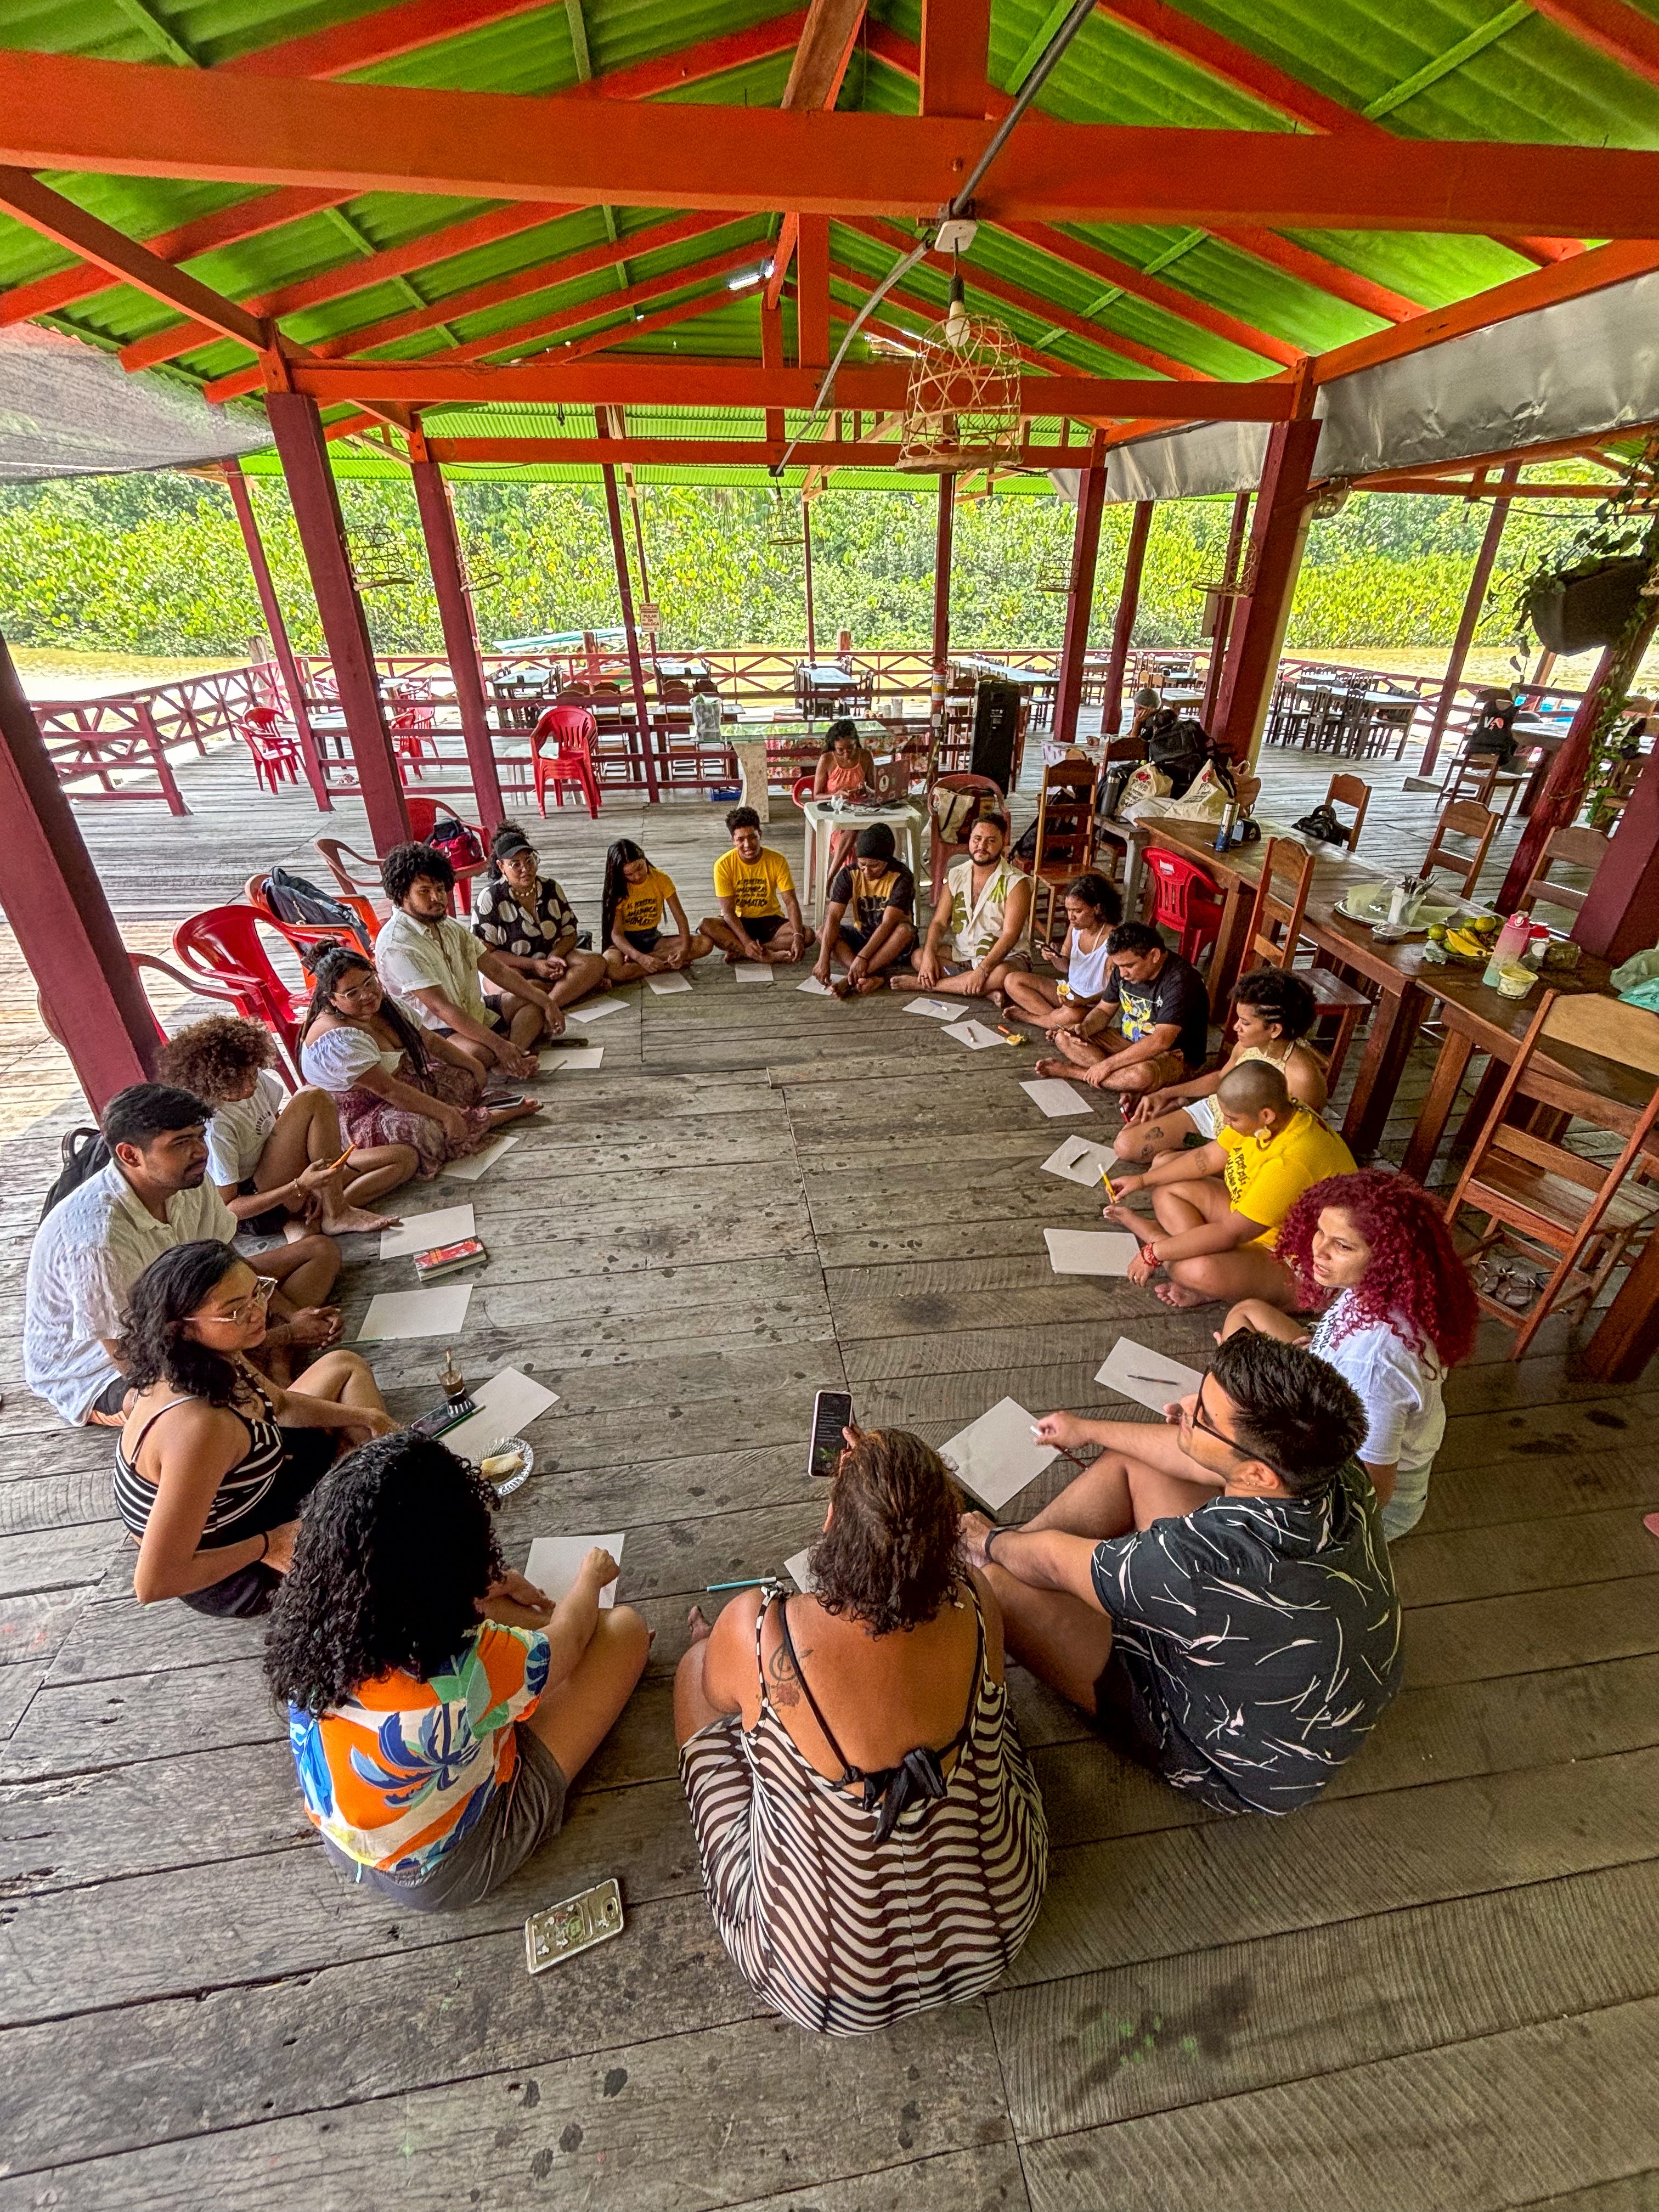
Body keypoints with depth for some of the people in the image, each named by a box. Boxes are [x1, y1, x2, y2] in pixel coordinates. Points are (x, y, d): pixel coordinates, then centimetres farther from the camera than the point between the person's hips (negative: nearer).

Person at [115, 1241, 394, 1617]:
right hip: (232, 1571, -8)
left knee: (344, 1366, 13)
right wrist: (270, 1544, -24)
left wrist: (367, 1417, -2)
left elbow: (279, 1403, 6)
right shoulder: (197, 1426, -42)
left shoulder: (210, 1357, -16)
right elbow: (153, 1584, -35)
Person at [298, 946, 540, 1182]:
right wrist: (446, 1113, -31)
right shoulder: (336, 1039, -28)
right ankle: (505, 1115, -17)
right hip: (365, 1117, -10)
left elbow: (430, 1040, 7)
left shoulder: (381, 1003, -1)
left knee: (469, 1078, 6)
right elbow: (388, 1090, -32)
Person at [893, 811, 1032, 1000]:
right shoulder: (956, 875, 3)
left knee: (1003, 974, -39)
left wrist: (983, 970, -34)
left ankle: (924, 984, -26)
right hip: (962, 953, 5)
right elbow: (940, 922, 0)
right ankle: (987, 991, -26)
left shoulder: (1016, 882, -13)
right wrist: (929, 955, -20)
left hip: (1004, 956, -5)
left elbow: (1010, 935, -21)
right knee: (918, 956, -17)